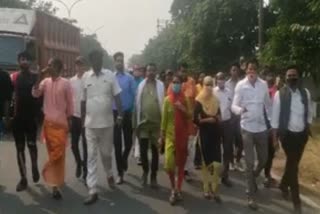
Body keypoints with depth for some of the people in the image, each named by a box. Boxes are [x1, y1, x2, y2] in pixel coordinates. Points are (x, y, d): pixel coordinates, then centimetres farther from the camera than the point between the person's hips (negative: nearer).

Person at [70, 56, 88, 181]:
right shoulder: (71, 81, 6)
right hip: (75, 116, 4)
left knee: (85, 144, 3)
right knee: (74, 143, 11)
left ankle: (85, 167, 17)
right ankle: (79, 163, 34)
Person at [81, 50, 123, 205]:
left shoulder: (110, 75, -2)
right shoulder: (85, 77, 2)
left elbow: (117, 97, -1)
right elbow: (83, 100, 7)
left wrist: (120, 115, -7)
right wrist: (82, 118, 8)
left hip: (107, 122, -1)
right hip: (90, 123, 1)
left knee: (106, 153, 13)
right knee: (91, 157, 1)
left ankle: (109, 174, 43)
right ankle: (92, 191, 6)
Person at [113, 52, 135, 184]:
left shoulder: (130, 78, -3)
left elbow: (134, 95, -2)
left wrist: (133, 112, -5)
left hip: (127, 113, 0)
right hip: (114, 113, 0)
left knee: (129, 141, 7)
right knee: (117, 144, 4)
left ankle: (124, 159, 41)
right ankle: (120, 173, 15)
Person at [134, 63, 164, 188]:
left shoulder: (160, 85, -1)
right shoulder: (141, 85, 5)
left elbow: (163, 103, -3)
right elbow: (137, 104, 5)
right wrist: (136, 122, 2)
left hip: (157, 122, -1)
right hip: (143, 122, 1)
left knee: (155, 150, 8)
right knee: (143, 150, 4)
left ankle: (153, 176, 20)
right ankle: (145, 171, 29)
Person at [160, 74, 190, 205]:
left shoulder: (185, 100, 2)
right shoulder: (167, 100, -2)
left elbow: (190, 116, 4)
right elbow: (164, 119, 1)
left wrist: (183, 109, -15)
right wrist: (161, 136, 2)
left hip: (182, 135, 2)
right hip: (170, 134, -2)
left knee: (181, 163, 7)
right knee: (169, 163, -13)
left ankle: (178, 189, 22)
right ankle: (173, 189, 9)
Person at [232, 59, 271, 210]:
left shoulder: (263, 85, 1)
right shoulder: (240, 85, -8)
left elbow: (268, 104, 10)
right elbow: (234, 105, -11)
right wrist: (240, 109, -33)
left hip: (262, 127, 3)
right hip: (247, 127, -3)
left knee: (263, 160, 13)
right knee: (250, 162, 2)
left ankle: (252, 180, 43)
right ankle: (251, 196, 13)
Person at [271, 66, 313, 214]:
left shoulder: (305, 93, 1)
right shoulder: (280, 94, -9)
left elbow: (309, 112, 12)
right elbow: (275, 116, -6)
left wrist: (308, 128, 8)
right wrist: (275, 136, -6)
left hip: (302, 134, 4)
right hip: (287, 134, -4)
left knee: (293, 163, 14)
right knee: (293, 164, -3)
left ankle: (284, 185, 40)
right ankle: (296, 200, 8)